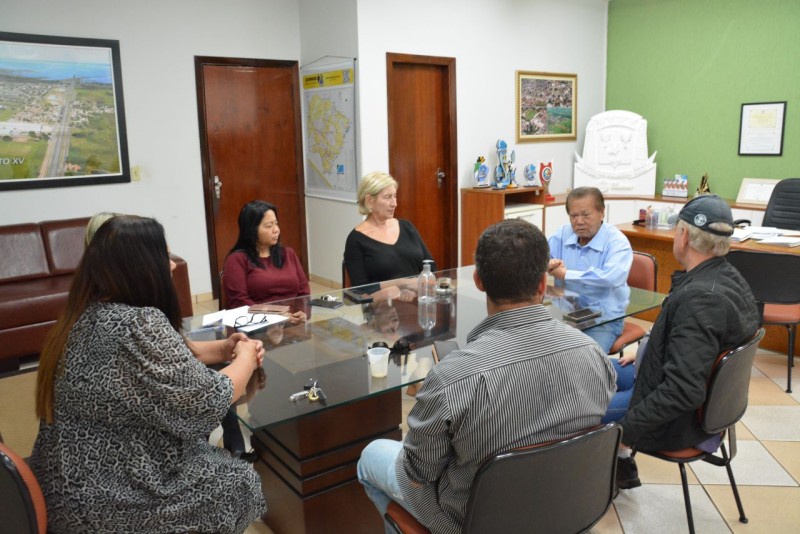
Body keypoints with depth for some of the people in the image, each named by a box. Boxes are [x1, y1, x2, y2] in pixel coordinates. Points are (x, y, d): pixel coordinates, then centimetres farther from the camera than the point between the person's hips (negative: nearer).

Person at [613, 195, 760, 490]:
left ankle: (621, 465, 23)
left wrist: (622, 431, -28)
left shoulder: (699, 298, -32)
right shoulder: (728, 277, -3)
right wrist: (644, 355, 16)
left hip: (677, 424, -9)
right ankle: (620, 465, 30)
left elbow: (684, 391, -34)